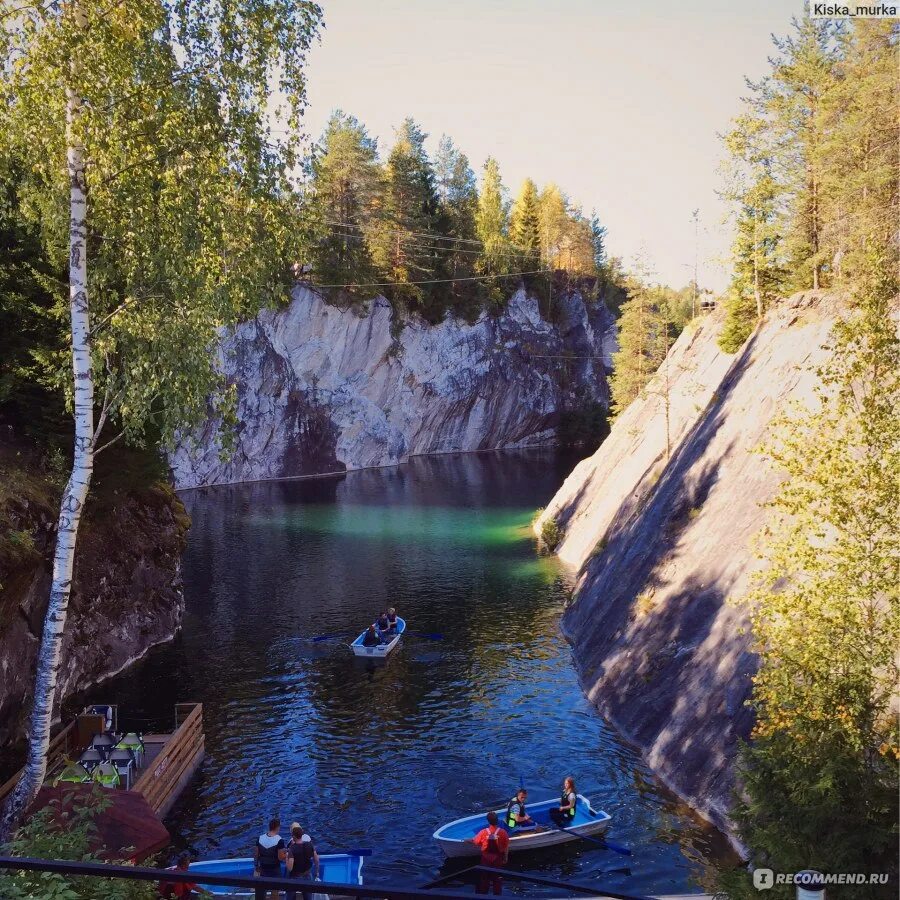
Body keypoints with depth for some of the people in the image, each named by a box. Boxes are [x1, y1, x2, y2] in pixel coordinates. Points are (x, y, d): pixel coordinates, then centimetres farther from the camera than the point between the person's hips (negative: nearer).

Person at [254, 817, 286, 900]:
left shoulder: (260, 838, -7)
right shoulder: (279, 840, -20)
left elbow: (256, 854, 0)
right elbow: (281, 857, -19)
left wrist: (256, 867, 12)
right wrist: (286, 854, 0)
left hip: (263, 868, 4)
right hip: (275, 869, -4)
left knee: (261, 889, 19)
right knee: (275, 891, 11)